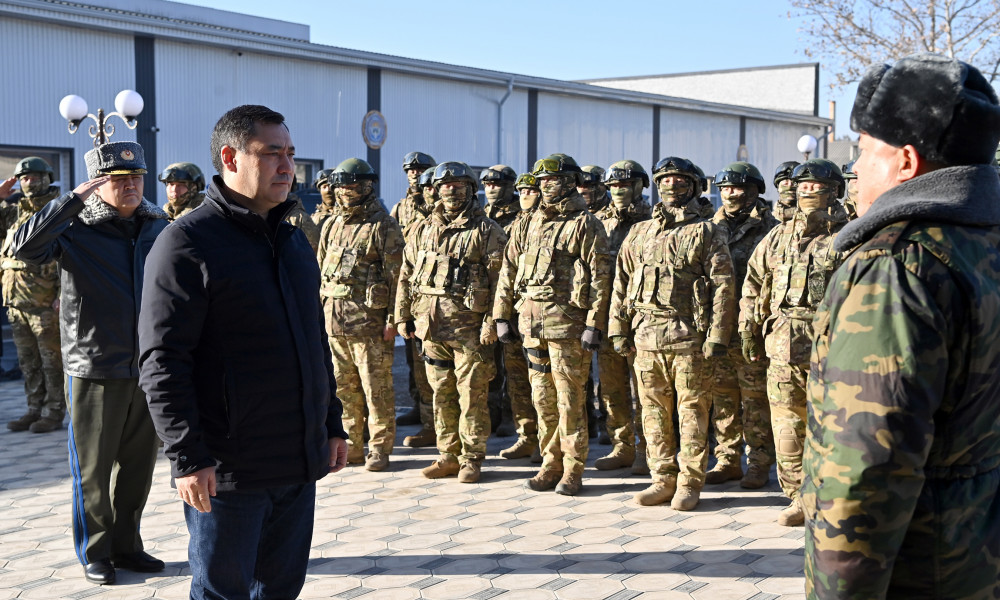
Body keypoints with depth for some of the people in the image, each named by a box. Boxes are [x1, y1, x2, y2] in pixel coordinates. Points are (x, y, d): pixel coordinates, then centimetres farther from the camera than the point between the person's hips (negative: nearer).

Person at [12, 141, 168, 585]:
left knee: (138, 463, 13)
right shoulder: (76, 229, -9)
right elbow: (24, 247, -27)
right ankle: (94, 553, 20)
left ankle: (125, 545, 28)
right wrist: (74, 198, -28)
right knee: (93, 468, 6)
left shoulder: (159, 225, 5)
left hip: (148, 367, 5)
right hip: (94, 369, -4)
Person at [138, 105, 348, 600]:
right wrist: (187, 457, -19)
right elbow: (162, 362, -15)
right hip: (226, 470, -7)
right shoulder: (187, 241, -11)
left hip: (300, 465, 7)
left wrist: (332, 424, 18)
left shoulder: (294, 240, 14)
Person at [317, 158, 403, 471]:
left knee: (376, 386, -1)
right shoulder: (332, 225, 15)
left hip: (369, 318, -6)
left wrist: (393, 318, -13)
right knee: (343, 385, 10)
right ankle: (350, 445, 20)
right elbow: (321, 270, 20)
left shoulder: (383, 225, -5)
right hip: (334, 318, 6)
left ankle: (379, 448, 7)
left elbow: (395, 275, -8)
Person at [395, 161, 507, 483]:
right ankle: (449, 455, 19)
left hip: (468, 325, -5)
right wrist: (403, 316, 13)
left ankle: (472, 458, 8)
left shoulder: (487, 231, -2)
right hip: (431, 324, 5)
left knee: (471, 394, -1)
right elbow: (407, 275, 18)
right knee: (441, 393, 10)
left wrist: (491, 321, -14)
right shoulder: (423, 229, 14)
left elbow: (499, 279, -7)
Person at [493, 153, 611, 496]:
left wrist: (594, 325, -15)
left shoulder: (585, 225, -4)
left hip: (567, 322, -6)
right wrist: (502, 317, 11)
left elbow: (600, 278, -9)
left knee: (569, 398, -2)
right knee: (543, 398, 10)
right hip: (531, 320, 6)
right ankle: (551, 464, 19)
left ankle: (573, 470, 6)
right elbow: (508, 271, 16)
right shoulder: (528, 225, 14)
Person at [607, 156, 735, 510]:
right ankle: (663, 480, 16)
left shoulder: (707, 233, 3)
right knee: (654, 410, 7)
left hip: (688, 336, -4)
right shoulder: (639, 233, 16)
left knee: (692, 410, -1)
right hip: (646, 333, 4)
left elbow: (722, 285, -3)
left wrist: (717, 335, -11)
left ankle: (689, 484, 6)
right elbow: (622, 283, 16)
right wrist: (618, 330, 9)